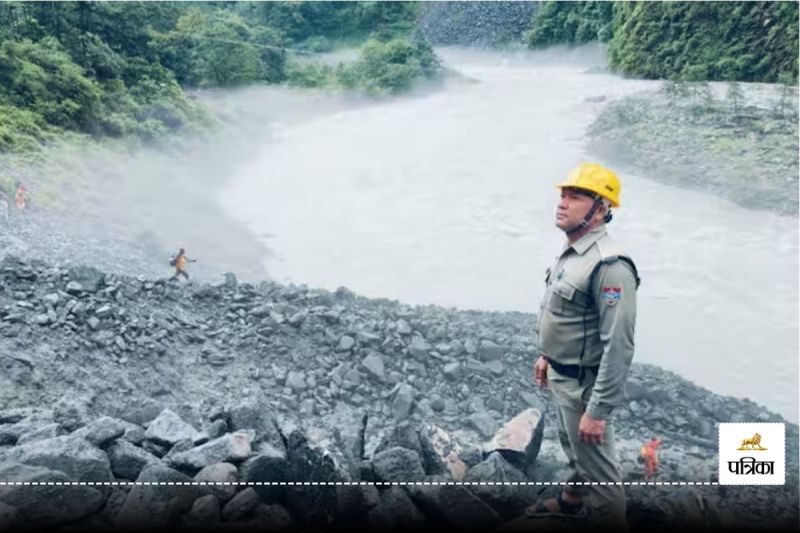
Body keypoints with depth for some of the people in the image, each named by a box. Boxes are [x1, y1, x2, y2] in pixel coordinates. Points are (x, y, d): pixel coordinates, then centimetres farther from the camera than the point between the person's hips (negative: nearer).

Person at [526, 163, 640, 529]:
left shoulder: (609, 265, -29)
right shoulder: (570, 251, 2)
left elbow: (618, 346, -30)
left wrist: (597, 410, -28)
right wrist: (545, 355, 21)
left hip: (584, 385, -9)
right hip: (559, 376, 9)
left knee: (596, 465, 7)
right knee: (573, 449, 30)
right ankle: (571, 500, 53)